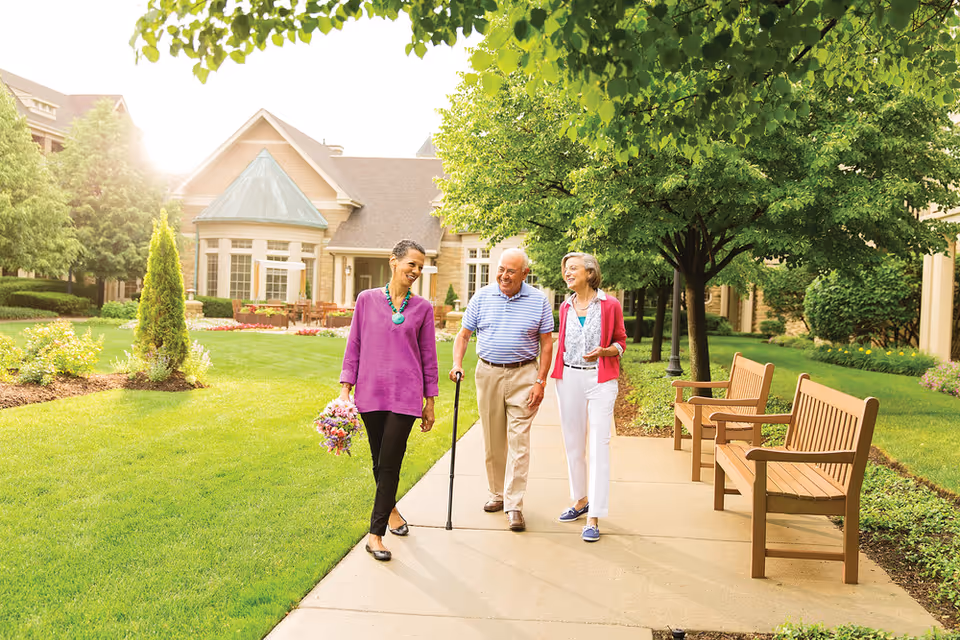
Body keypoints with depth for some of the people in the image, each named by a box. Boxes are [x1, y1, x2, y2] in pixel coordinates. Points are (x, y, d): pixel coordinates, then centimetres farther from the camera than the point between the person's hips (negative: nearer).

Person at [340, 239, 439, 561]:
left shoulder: (423, 308, 4)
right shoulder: (367, 299, 3)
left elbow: (428, 356, 8)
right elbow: (354, 346, 7)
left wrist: (430, 401, 8)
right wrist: (345, 388, 1)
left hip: (405, 394, -1)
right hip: (370, 392, 1)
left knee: (390, 463, -5)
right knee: (380, 462, 13)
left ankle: (375, 533, 5)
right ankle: (390, 509, 39)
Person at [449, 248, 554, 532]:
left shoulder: (538, 301, -1)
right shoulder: (482, 297, 3)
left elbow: (547, 344, 1)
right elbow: (463, 334, 7)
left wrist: (540, 381, -7)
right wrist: (457, 364, -10)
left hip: (523, 375, -2)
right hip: (488, 373, 2)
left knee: (518, 441, -6)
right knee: (492, 441, 10)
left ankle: (514, 505, -1)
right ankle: (497, 493, 27)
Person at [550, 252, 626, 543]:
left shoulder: (610, 305, -2)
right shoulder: (565, 307, 9)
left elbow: (621, 342, 5)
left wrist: (603, 351, -15)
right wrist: (553, 377, 13)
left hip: (600, 379, -4)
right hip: (569, 378, 4)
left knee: (599, 445, -7)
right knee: (573, 443, 11)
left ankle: (594, 517, -3)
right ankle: (581, 499, 30)